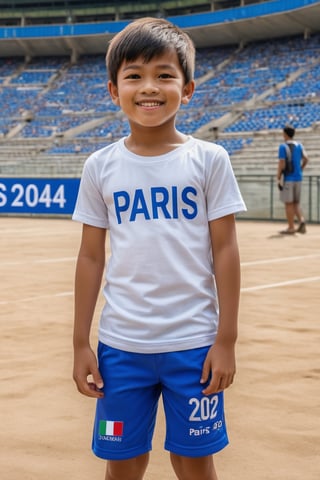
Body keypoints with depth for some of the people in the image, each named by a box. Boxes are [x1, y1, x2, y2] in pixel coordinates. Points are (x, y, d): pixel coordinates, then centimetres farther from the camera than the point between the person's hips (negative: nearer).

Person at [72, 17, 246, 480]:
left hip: (194, 345, -1)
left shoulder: (209, 160, -3)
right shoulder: (101, 167, 1)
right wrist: (81, 343, 4)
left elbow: (225, 251, -2)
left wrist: (226, 339, -5)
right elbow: (91, 257, 5)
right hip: (121, 346, 2)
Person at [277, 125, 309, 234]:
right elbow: (305, 158, -3)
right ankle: (302, 220, -7)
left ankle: (291, 228, 3)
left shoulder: (283, 147, -8)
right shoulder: (299, 146, 9)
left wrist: (278, 178, -10)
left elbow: (282, 163, -14)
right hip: (298, 178, 6)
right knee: (296, 203, 15)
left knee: (288, 203, 1)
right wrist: (300, 169, 12)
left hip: (287, 178, -6)